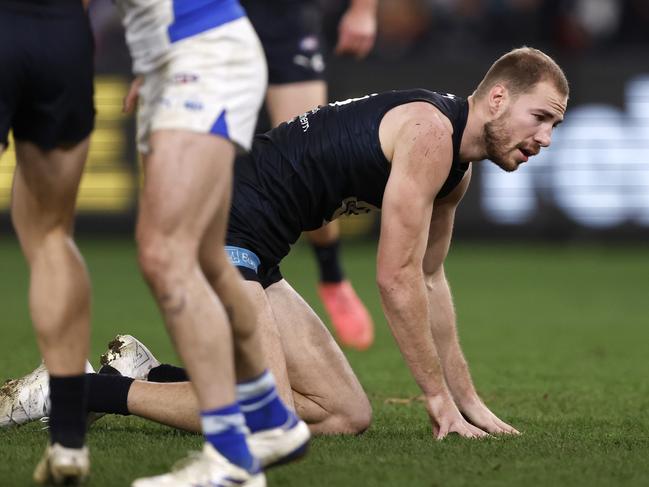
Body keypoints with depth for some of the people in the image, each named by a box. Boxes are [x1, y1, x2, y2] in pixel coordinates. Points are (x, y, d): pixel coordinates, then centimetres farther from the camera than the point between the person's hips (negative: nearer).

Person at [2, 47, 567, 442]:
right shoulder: (430, 132, -15)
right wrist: (439, 397, -8)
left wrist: (466, 397, 23)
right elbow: (397, 279, -16)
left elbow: (429, 279, 26)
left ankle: (148, 374, 13)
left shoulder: (457, 164, 16)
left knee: (346, 416, 7)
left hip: (250, 254, 10)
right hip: (214, 227, -10)